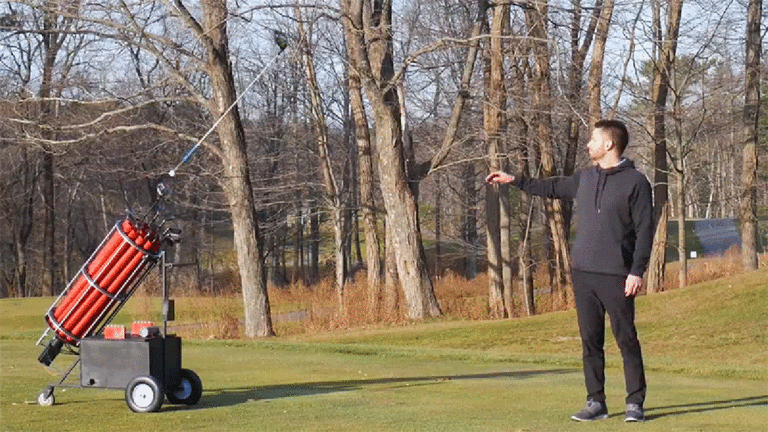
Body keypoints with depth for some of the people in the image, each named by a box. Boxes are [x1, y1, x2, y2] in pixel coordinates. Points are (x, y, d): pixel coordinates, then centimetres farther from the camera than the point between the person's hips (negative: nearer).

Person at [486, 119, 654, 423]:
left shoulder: (635, 182, -5)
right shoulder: (585, 178, 12)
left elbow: (645, 230, -8)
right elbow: (554, 187, 29)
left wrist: (637, 271, -15)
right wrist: (514, 180, 27)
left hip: (617, 277, -6)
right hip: (583, 273, 6)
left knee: (626, 340, -3)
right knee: (590, 340, 7)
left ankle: (635, 403, 4)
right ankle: (596, 403, 13)